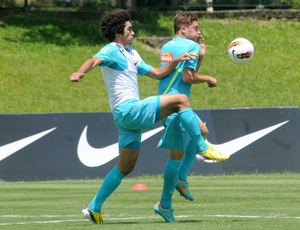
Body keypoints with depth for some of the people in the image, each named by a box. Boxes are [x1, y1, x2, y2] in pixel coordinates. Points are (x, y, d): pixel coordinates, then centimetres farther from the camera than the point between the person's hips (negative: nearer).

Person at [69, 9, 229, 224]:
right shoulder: (111, 50, -5)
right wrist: (80, 73, -47)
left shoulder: (131, 54, 24)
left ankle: (94, 208, 14)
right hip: (128, 109, -10)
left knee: (125, 167, 12)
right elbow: (94, 61, -26)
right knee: (180, 100, -15)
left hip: (129, 115, 10)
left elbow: (157, 73, 28)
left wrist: (176, 61, 12)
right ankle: (203, 148, -12)